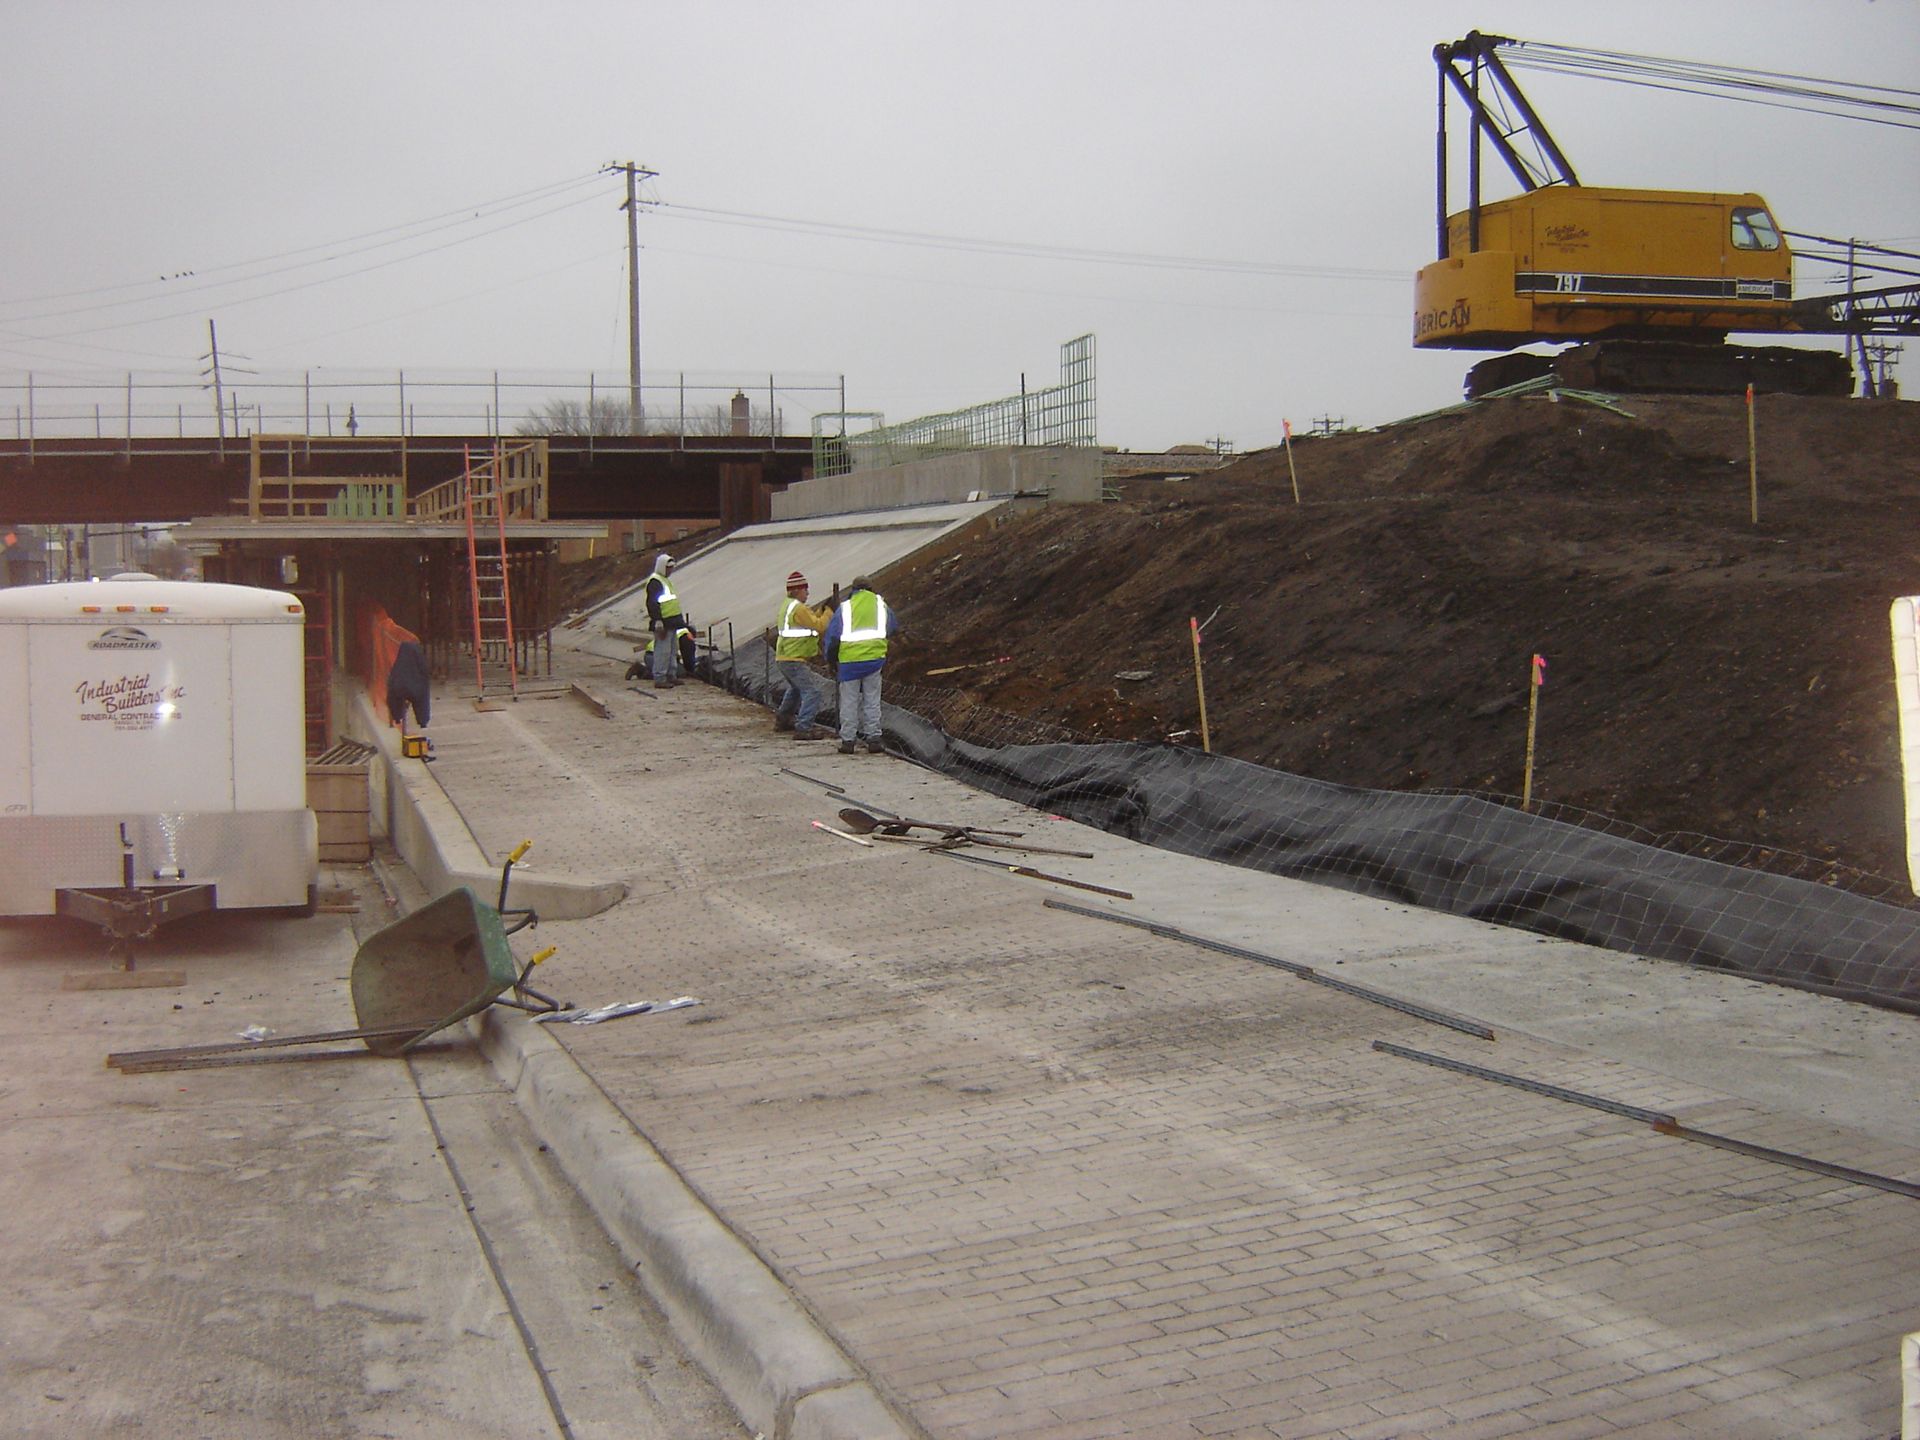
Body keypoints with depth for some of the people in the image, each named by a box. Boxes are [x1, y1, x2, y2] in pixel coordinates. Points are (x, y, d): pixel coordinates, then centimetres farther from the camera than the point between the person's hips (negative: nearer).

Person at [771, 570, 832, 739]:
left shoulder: (787, 605, 15)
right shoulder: (798, 608, -17)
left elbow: (810, 621, 18)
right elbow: (818, 626, -16)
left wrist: (821, 611, 7)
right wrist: (829, 613, -2)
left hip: (784, 658, 11)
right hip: (793, 660, -11)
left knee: (796, 688, 32)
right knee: (811, 692, -15)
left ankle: (782, 719, 41)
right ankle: (803, 729, -22)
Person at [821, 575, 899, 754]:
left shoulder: (845, 608, 2)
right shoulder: (881, 606, 9)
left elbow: (831, 636, 1)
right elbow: (894, 629, 22)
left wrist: (831, 660, 12)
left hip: (849, 660, -1)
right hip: (875, 659, 1)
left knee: (849, 702, 6)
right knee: (872, 700, 9)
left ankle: (847, 741, 7)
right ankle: (873, 739, 8)